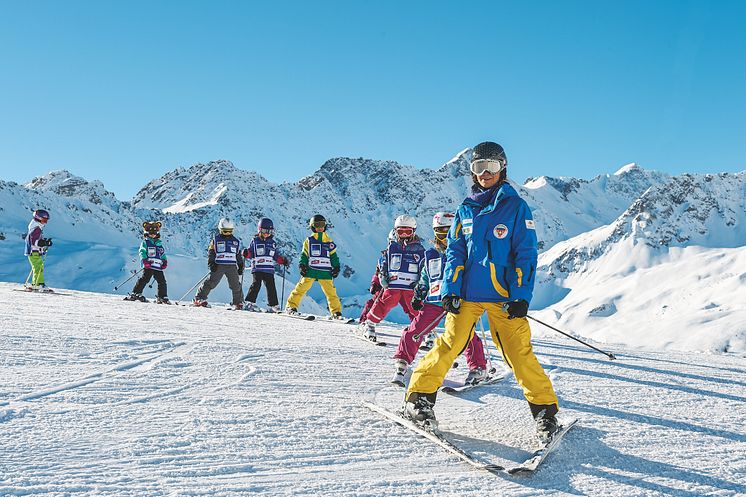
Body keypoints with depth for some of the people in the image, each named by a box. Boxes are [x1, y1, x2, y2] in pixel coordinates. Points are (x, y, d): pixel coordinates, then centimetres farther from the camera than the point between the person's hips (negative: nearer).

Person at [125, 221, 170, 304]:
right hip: (148, 266, -6)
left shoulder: (159, 243, 20)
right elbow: (142, 252, -6)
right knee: (144, 279, -14)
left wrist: (164, 261, 12)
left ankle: (162, 297, 13)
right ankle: (135, 293, -9)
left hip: (158, 266, 6)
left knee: (162, 281, 5)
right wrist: (145, 261, -19)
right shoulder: (145, 242, 4)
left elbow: (163, 253, 24)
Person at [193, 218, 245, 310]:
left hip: (232, 266, 3)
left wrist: (241, 267, 12)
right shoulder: (216, 239, 6)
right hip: (218, 265, -3)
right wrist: (211, 264, -10)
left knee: (236, 285, 0)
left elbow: (239, 255, 19)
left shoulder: (236, 241, 15)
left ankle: (238, 303, 11)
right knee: (211, 282, -7)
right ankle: (199, 299, 0)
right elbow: (211, 253, 2)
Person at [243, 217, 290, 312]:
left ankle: (273, 305, 7)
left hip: (269, 269, 3)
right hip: (257, 268, -3)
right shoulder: (255, 241, 7)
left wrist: (283, 261, 9)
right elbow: (250, 253, 4)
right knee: (256, 284, -15)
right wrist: (246, 253, -17)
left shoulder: (272, 243, 17)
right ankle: (250, 303, -10)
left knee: (271, 287, 1)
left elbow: (276, 256, 22)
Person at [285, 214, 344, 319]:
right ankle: (291, 306, 6)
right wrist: (302, 265, -3)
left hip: (325, 272, 1)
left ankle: (336, 312, 4)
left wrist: (336, 267, 5)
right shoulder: (309, 240, 9)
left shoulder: (329, 241, 13)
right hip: (310, 270, -1)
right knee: (301, 288, -4)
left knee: (331, 292, -2)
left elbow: (333, 255, 14)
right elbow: (304, 255, 10)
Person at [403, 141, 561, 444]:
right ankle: (419, 398, 6)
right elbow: (455, 252, 12)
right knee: (449, 345, -4)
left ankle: (545, 411, 4)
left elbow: (526, 254, -1)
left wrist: (521, 296, -9)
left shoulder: (516, 206, 3)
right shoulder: (466, 209, 12)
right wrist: (450, 290, 0)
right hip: (467, 294, 2)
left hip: (504, 296, -2)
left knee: (519, 352, -5)